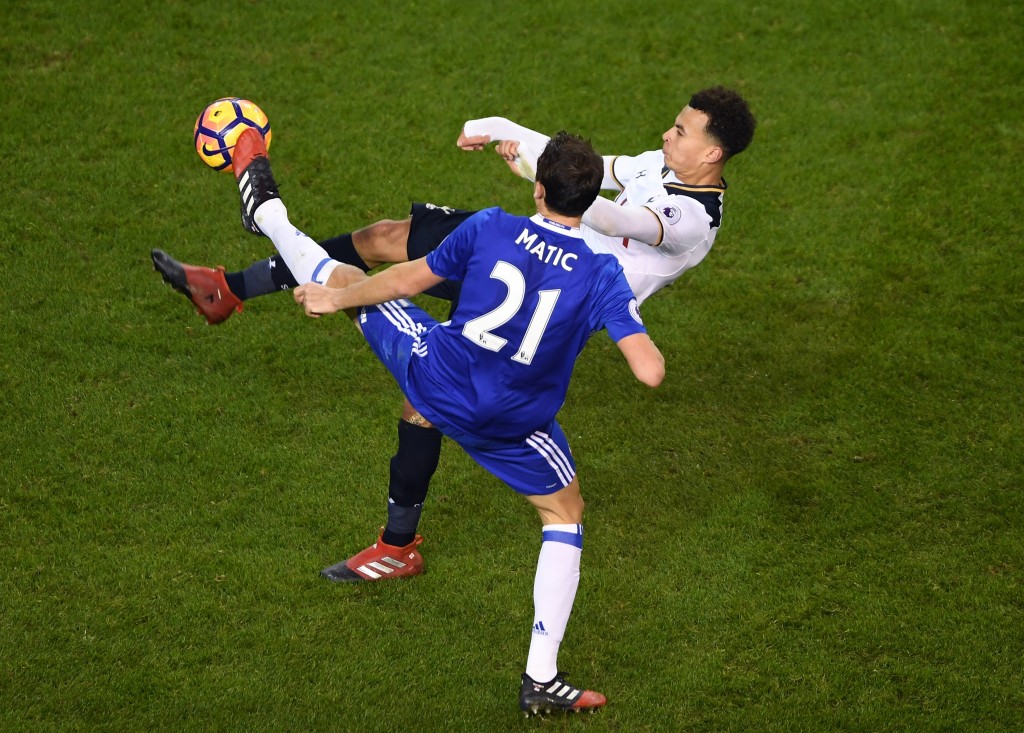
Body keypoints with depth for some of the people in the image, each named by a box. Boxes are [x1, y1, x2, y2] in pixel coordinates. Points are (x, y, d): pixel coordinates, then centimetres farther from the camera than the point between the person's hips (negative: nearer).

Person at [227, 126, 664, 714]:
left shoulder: (489, 229, -15)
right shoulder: (604, 277, -18)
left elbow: (410, 279, -4)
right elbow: (651, 372, -23)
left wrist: (335, 298, 13)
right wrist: (631, 325, 1)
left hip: (434, 374, 1)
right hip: (510, 425, -1)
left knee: (345, 279, 22)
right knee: (566, 516, 21)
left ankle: (267, 213, 49)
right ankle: (541, 680, 18)